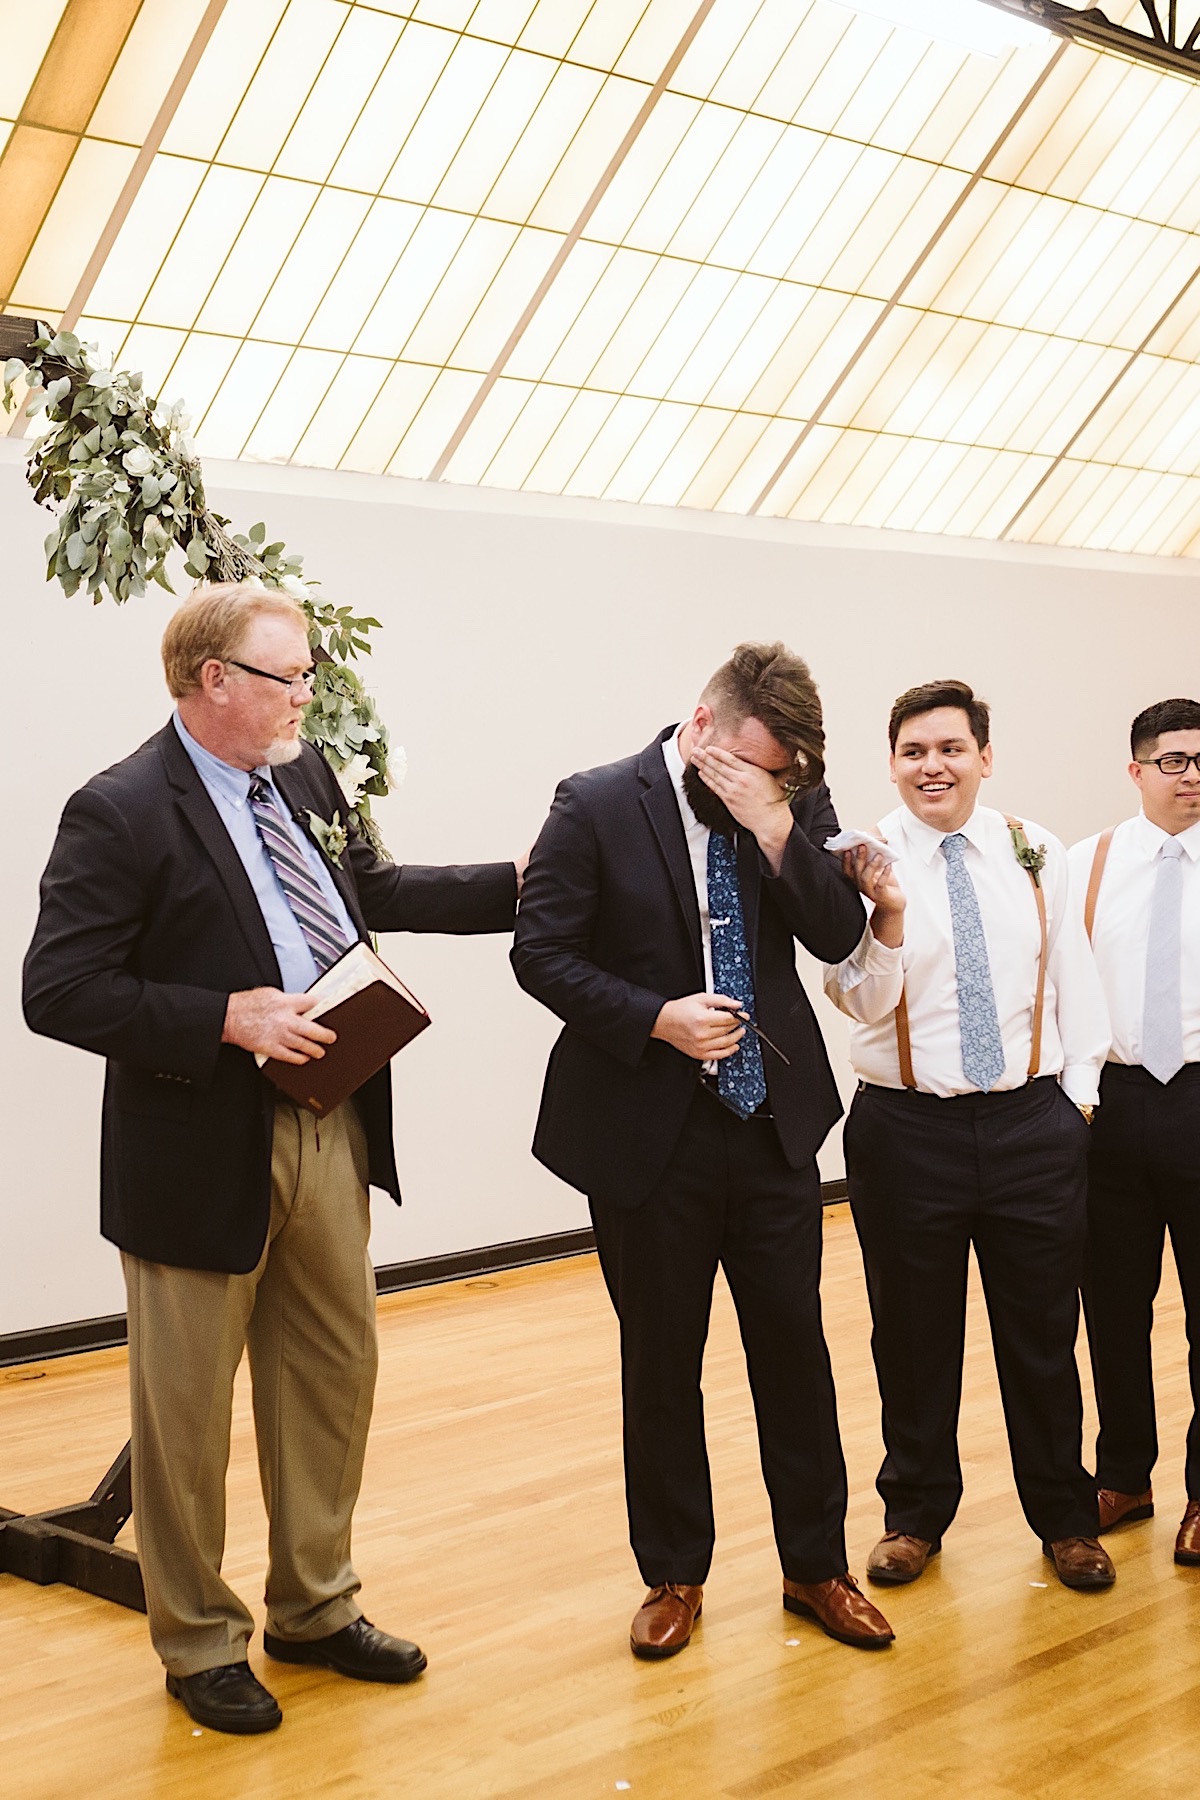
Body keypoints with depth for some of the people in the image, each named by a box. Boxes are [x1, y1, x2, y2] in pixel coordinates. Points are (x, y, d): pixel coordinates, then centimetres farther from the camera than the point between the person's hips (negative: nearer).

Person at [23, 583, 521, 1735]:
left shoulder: (303, 777, 7)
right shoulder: (120, 813, -16)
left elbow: (372, 892, 22)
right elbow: (58, 991, -19)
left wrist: (517, 886, 17)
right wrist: (226, 1019, -24)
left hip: (328, 1131, 7)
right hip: (204, 1151, -7)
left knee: (333, 1376, 18)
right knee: (188, 1409, 10)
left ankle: (314, 1608, 39)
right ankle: (199, 1644, 31)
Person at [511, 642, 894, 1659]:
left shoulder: (797, 808, 2)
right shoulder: (596, 808, -8)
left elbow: (840, 934, -8)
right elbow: (541, 953, -9)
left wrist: (774, 824, -19)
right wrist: (656, 1019, -19)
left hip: (774, 1125, 3)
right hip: (650, 1134, -3)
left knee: (795, 1346, 11)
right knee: (661, 1365, 11)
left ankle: (816, 1565, 29)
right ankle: (674, 1576, 28)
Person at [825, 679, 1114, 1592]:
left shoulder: (1035, 852, 4)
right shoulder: (865, 863, -4)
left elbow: (1075, 980, 11)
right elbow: (863, 1003, -9)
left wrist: (1078, 1090, 6)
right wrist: (889, 912, -23)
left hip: (1034, 1123, 2)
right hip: (907, 1129, -1)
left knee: (1043, 1334, 11)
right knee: (914, 1337, 11)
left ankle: (1065, 1518, 31)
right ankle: (916, 1513, 31)